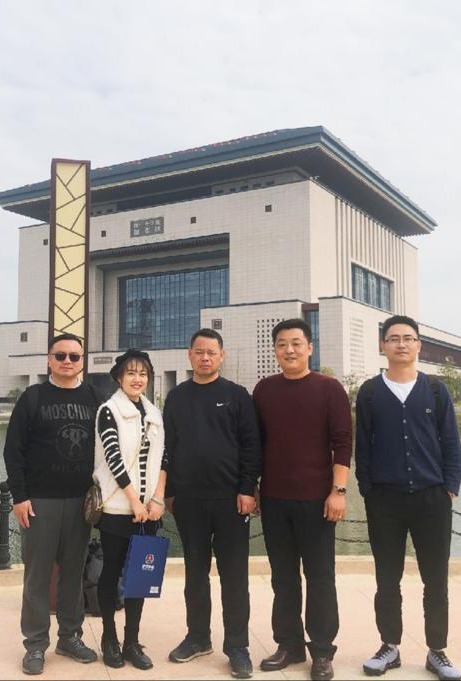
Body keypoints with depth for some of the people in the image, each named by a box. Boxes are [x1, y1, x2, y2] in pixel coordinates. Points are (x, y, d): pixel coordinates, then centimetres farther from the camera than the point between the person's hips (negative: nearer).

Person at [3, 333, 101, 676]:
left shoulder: (94, 399, 6)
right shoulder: (32, 398, -1)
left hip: (81, 501, 2)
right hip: (40, 501, -2)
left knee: (74, 571, 10)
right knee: (38, 573, 5)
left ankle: (70, 637, 22)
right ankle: (36, 643, 16)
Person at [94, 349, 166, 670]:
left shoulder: (155, 414, 10)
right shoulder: (108, 411, -4)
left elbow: (162, 458, 7)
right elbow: (113, 458, -12)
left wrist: (158, 498, -5)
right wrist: (134, 501, -14)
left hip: (148, 509, 4)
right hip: (117, 508, -4)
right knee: (112, 572, 6)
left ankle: (132, 641, 18)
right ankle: (109, 638, 20)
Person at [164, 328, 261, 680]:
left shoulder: (236, 395, 0)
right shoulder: (176, 397, 9)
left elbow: (251, 444, -4)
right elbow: (168, 446, 10)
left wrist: (247, 489, -10)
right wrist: (169, 491, 6)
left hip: (230, 497, -2)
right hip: (188, 499, 3)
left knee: (234, 574, 3)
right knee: (195, 571, 13)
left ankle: (237, 646, 13)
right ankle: (198, 636, 27)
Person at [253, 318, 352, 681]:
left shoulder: (329, 388, -3)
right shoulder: (264, 389, 6)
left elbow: (342, 443, -6)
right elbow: (257, 441, 11)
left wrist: (338, 491, -13)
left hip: (315, 499, -3)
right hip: (273, 499, 3)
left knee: (319, 576, 5)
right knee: (283, 577, 12)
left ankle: (322, 651, 17)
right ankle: (289, 644, 25)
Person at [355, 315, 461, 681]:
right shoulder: (369, 392, 3)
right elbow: (362, 446, 3)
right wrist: (367, 490, 0)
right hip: (384, 500, 0)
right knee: (387, 579, 9)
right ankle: (390, 647, 24)